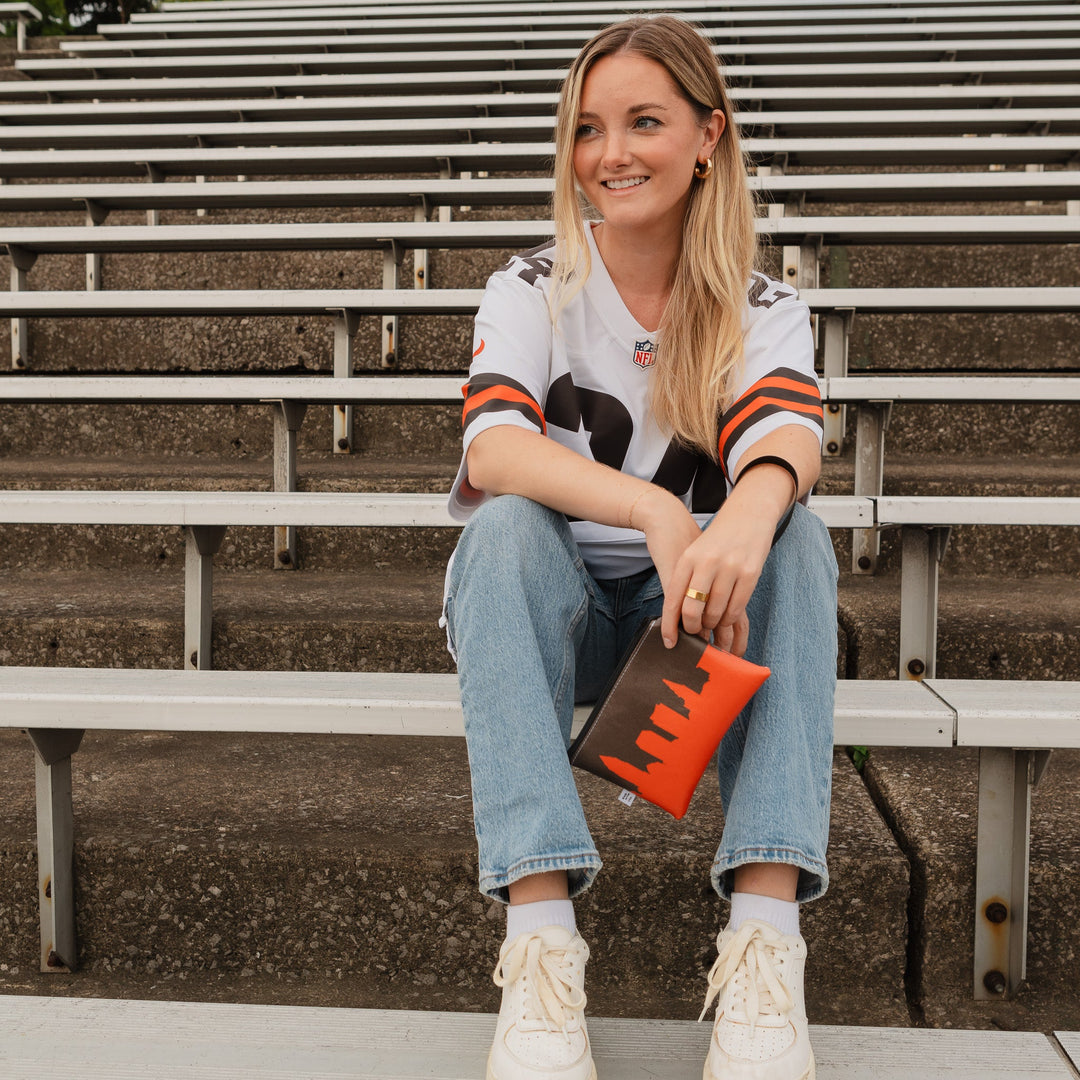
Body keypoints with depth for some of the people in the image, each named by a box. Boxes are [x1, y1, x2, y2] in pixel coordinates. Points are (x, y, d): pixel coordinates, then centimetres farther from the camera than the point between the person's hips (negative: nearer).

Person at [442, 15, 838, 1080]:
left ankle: (765, 932, -39)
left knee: (795, 533, -28)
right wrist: (657, 511, -39)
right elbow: (491, 446, -22)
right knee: (507, 526, -33)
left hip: (700, 599, 1)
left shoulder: (762, 309, 2)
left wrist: (747, 516, -46)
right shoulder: (533, 290, -2)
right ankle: (539, 936, -42)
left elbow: (786, 438, -21)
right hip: (551, 604, -1)